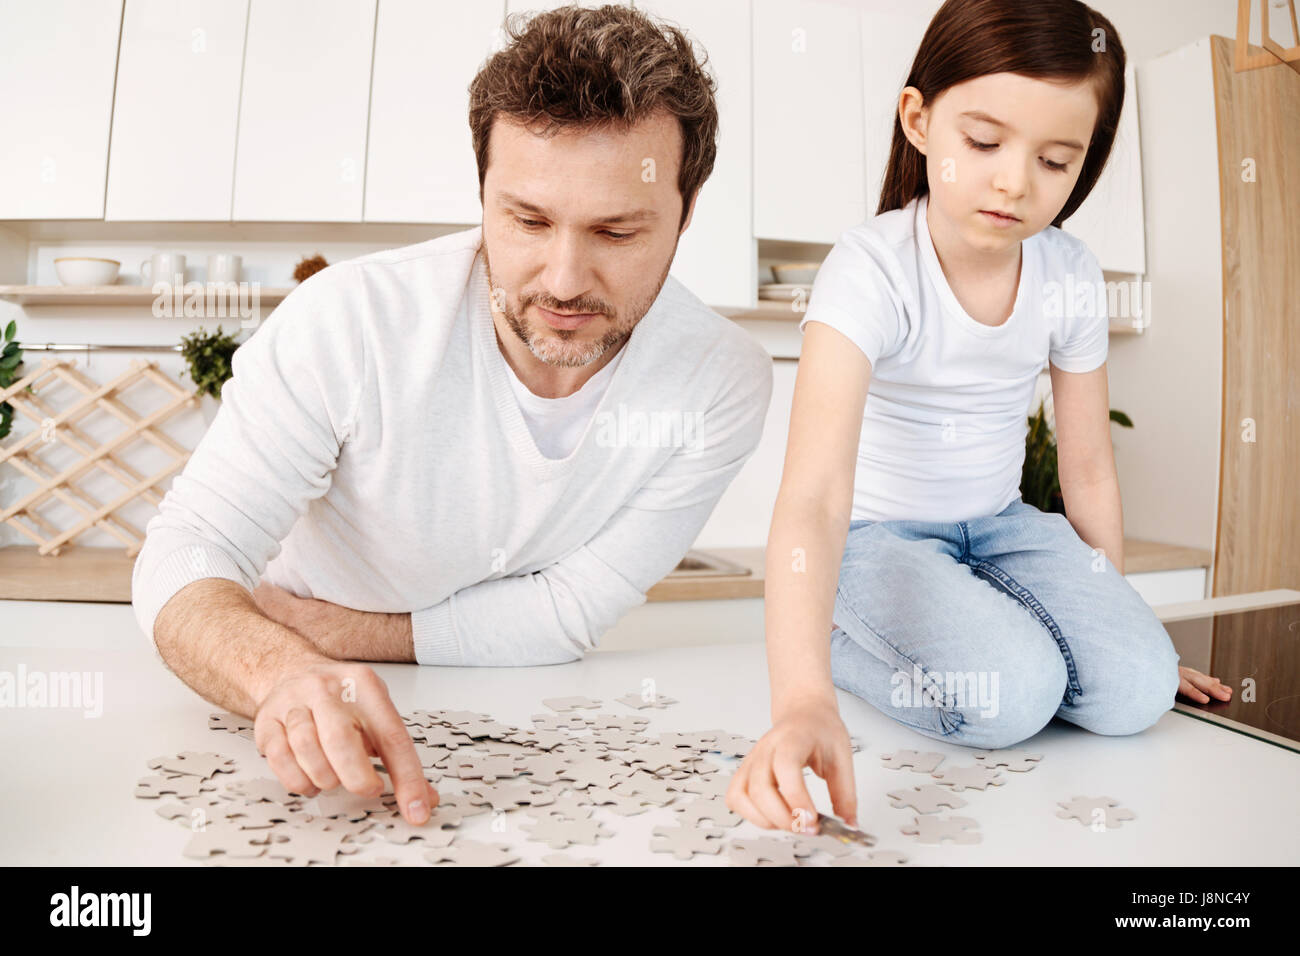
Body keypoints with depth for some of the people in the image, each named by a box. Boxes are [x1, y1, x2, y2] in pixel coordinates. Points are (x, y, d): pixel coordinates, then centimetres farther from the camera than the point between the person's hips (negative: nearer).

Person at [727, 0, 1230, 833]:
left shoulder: (1071, 278, -7)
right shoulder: (873, 270, -25)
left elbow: (1089, 465, 5)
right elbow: (813, 494, -39)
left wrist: (1116, 617, 12)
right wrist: (803, 699, -51)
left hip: (999, 525, 5)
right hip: (877, 533, -5)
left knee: (1135, 688, -14)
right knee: (1011, 695, -27)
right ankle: (835, 638, -1)